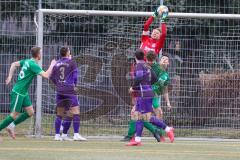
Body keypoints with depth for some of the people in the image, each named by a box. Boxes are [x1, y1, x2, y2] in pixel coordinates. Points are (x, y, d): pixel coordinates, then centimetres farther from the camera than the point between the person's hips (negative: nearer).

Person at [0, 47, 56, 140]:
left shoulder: (27, 61, 7)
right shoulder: (33, 65, -20)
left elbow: (14, 64, 20)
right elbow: (46, 75, -26)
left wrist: (10, 76, 19)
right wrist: (52, 65, -11)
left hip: (24, 93, 9)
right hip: (18, 93, -9)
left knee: (30, 112, 8)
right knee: (14, 115, -5)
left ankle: (11, 126, 14)